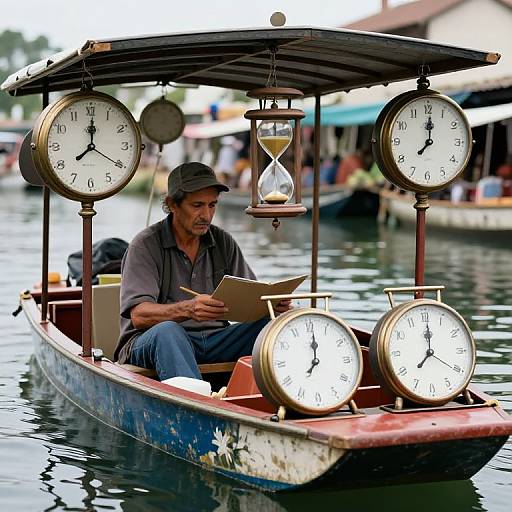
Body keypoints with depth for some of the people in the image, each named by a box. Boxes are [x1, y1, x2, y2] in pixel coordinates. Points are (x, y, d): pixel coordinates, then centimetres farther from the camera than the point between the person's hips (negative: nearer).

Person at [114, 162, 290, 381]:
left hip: (215, 341, 5)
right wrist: (187, 309, -34)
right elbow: (139, 315, -16)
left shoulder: (224, 242, 12)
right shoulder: (146, 245, -4)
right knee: (167, 331, -37)